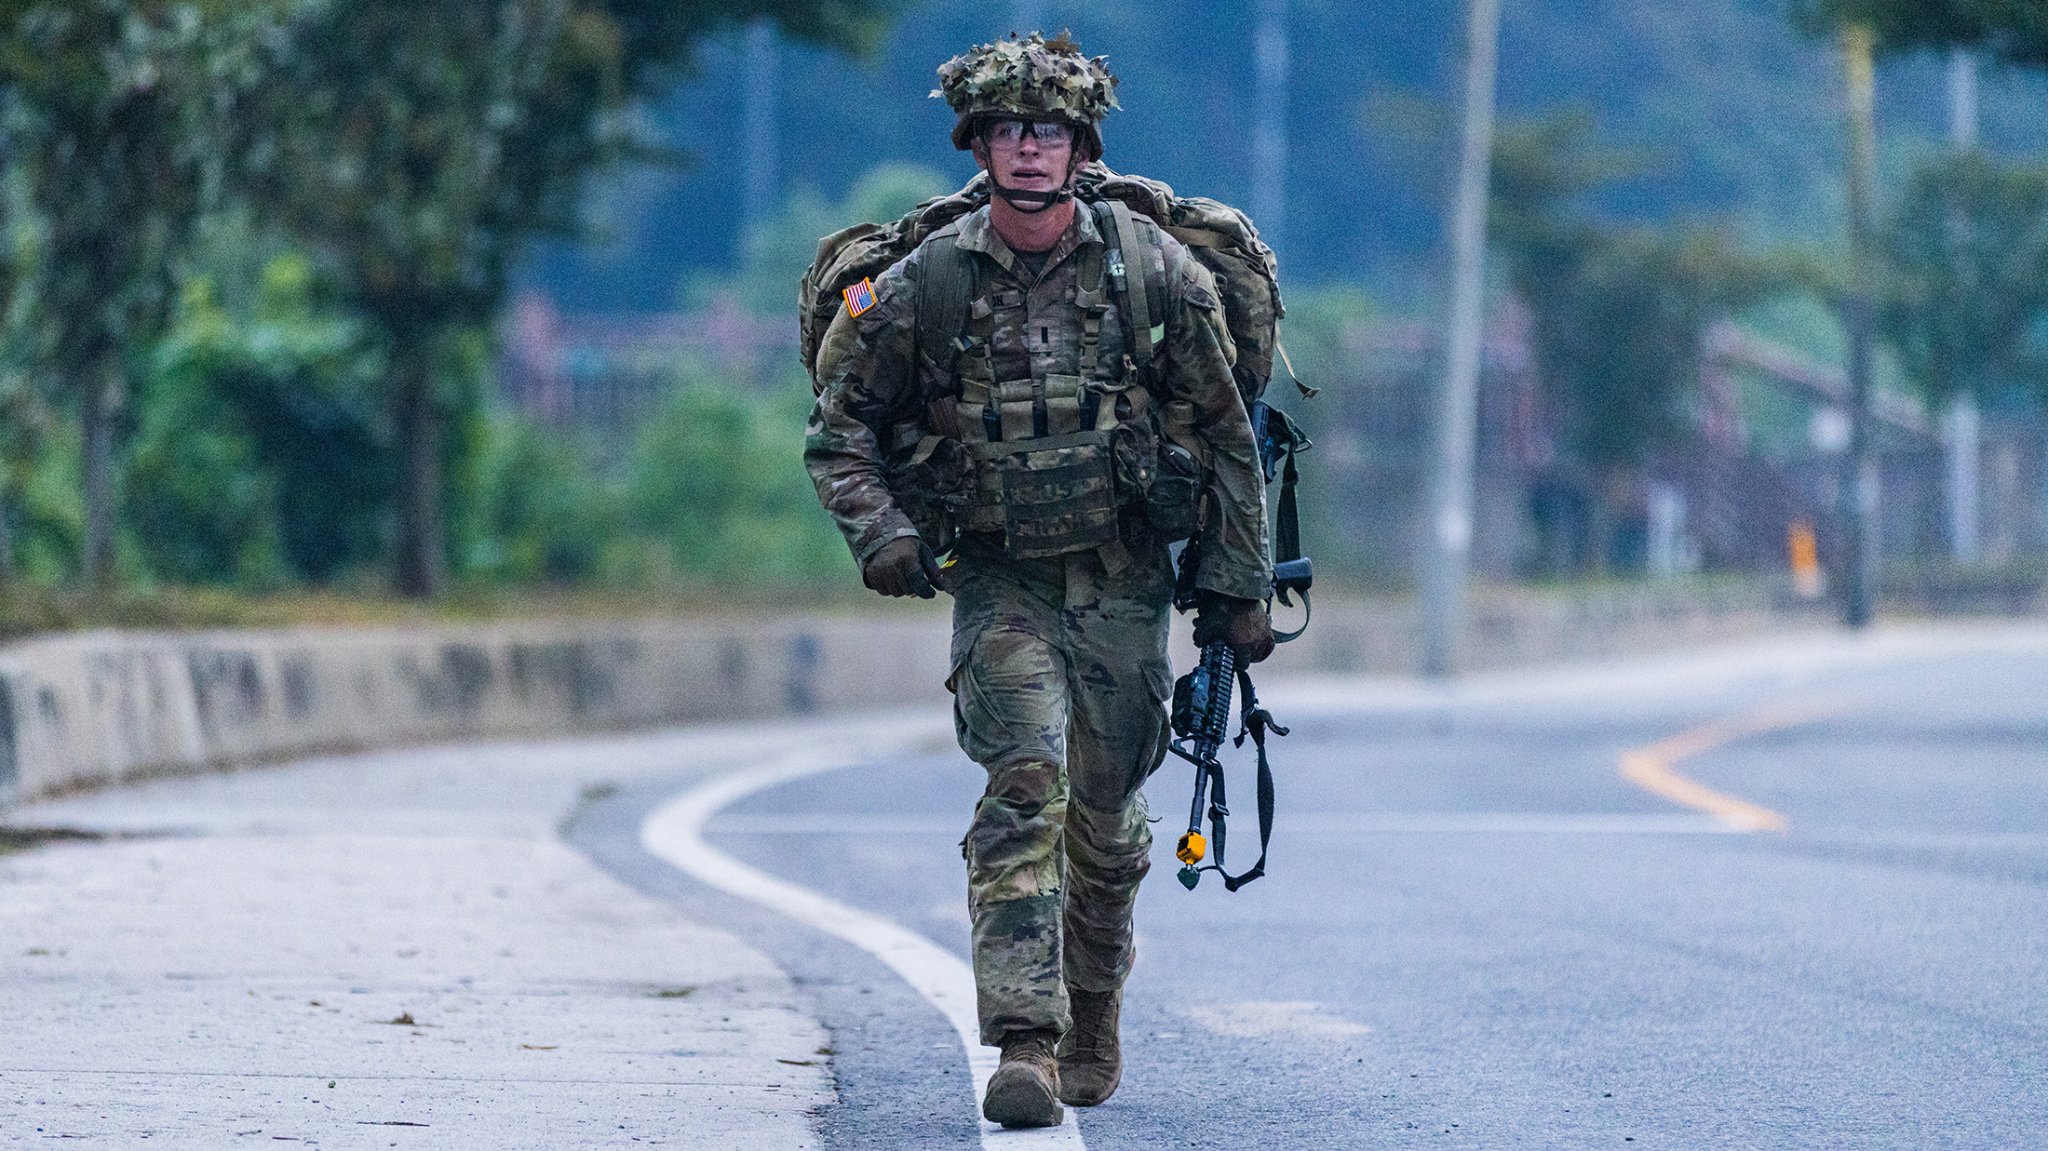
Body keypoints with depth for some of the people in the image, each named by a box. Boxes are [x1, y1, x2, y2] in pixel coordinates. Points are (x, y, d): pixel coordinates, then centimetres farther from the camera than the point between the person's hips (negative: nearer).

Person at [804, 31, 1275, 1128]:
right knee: (1025, 787, -20)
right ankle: (1025, 1043, -24)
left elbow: (1225, 437, 3)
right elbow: (841, 423, 5)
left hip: (1122, 585, 1)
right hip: (998, 582, -1)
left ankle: (1091, 1028, 33)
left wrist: (1239, 588, 3)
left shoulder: (1156, 272, -6)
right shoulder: (924, 284, -6)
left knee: (1105, 821, 10)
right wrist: (878, 530, -12)